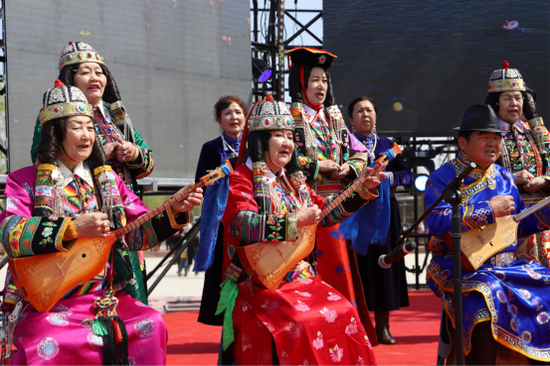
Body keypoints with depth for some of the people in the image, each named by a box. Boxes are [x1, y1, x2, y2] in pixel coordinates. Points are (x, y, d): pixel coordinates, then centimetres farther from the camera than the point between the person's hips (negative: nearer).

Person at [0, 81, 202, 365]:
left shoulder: (107, 181, 16)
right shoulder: (26, 182, 2)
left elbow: (140, 233, 13)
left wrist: (174, 211, -5)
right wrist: (73, 229, -24)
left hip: (103, 297, 4)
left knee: (151, 326, -22)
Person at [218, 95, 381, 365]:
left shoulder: (292, 181, 18)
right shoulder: (243, 178, -6)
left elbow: (323, 212, 21)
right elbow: (240, 223, -23)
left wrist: (360, 194, 7)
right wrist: (294, 222, -31)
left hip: (298, 276, 7)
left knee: (342, 312, -11)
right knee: (299, 322, -28)